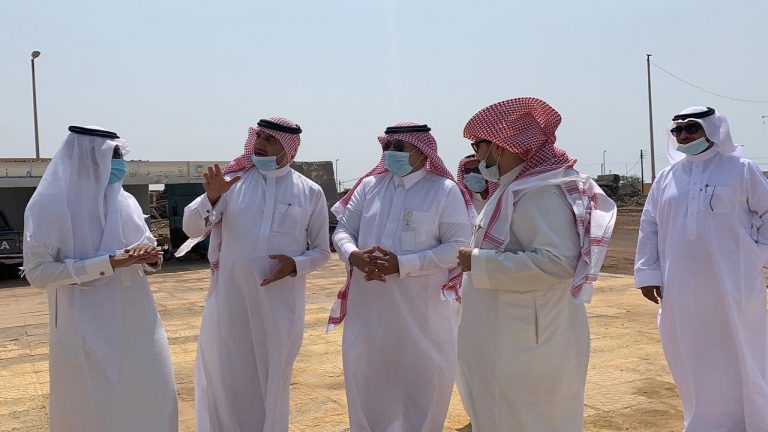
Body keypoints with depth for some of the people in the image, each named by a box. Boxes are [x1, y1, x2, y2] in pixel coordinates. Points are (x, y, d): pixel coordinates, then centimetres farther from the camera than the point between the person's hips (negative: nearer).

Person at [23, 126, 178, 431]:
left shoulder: (125, 202, 4)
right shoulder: (49, 205, -9)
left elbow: (145, 252, 13)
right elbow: (37, 272, -15)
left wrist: (152, 258, -12)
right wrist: (107, 263, -23)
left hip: (134, 324, 5)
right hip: (86, 330, -4)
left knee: (150, 400, 11)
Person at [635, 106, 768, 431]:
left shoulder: (741, 170, -1)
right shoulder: (666, 177, 8)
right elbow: (649, 226, 10)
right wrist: (648, 273, 6)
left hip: (733, 287, -3)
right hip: (682, 289, 4)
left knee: (738, 362, 6)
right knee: (693, 364, 10)